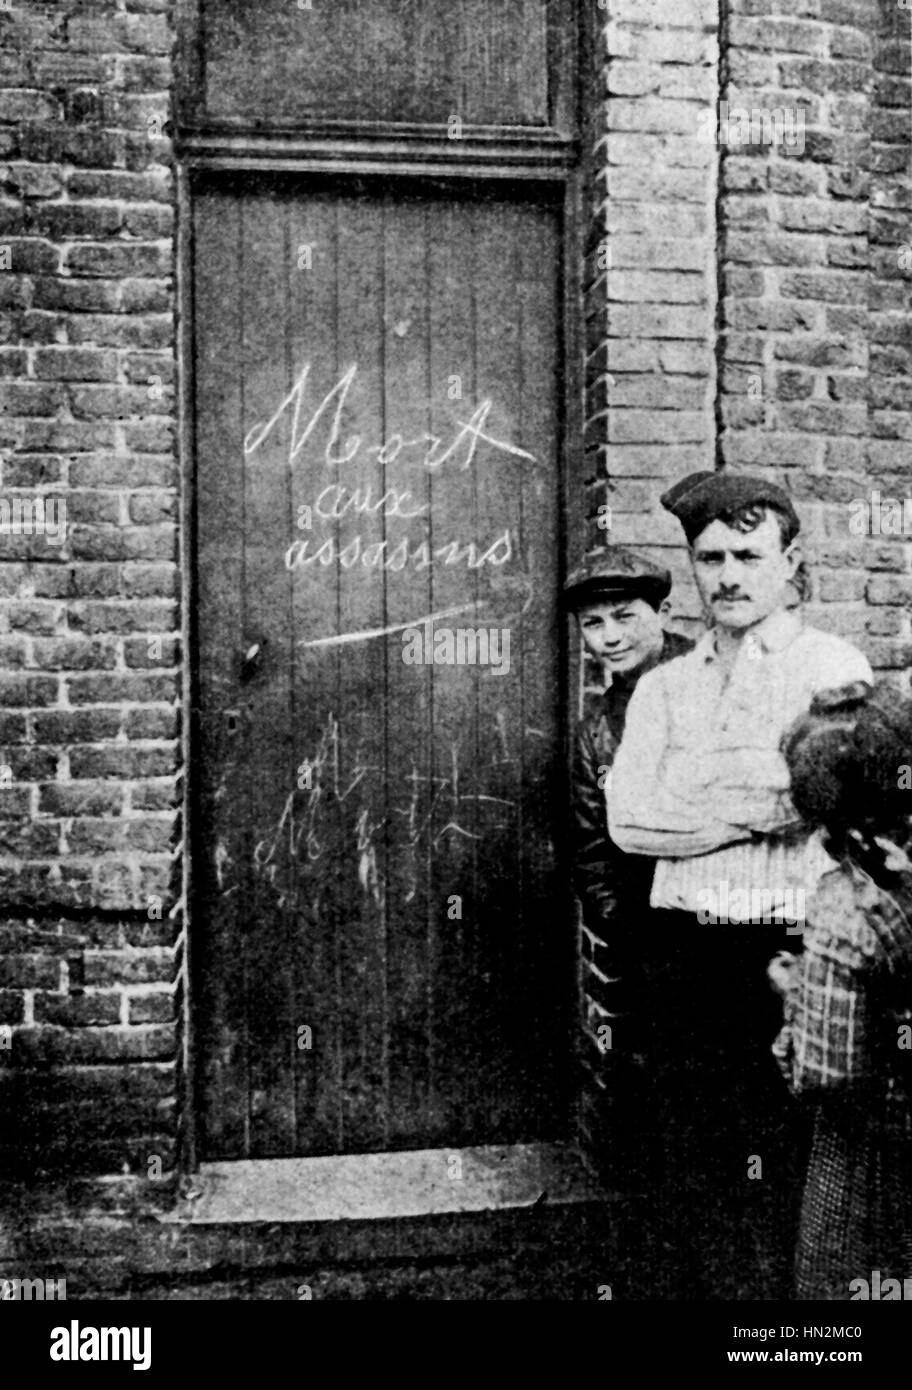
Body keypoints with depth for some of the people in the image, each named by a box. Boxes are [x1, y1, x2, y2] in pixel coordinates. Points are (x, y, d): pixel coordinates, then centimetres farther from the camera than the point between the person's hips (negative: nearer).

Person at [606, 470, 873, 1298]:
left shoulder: (834, 669, 0)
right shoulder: (663, 688, 11)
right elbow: (628, 818, -2)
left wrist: (691, 791, -10)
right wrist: (753, 806, -11)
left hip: (788, 951, -4)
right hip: (685, 951, 4)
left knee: (776, 1173, 1)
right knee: (691, 1163, 14)